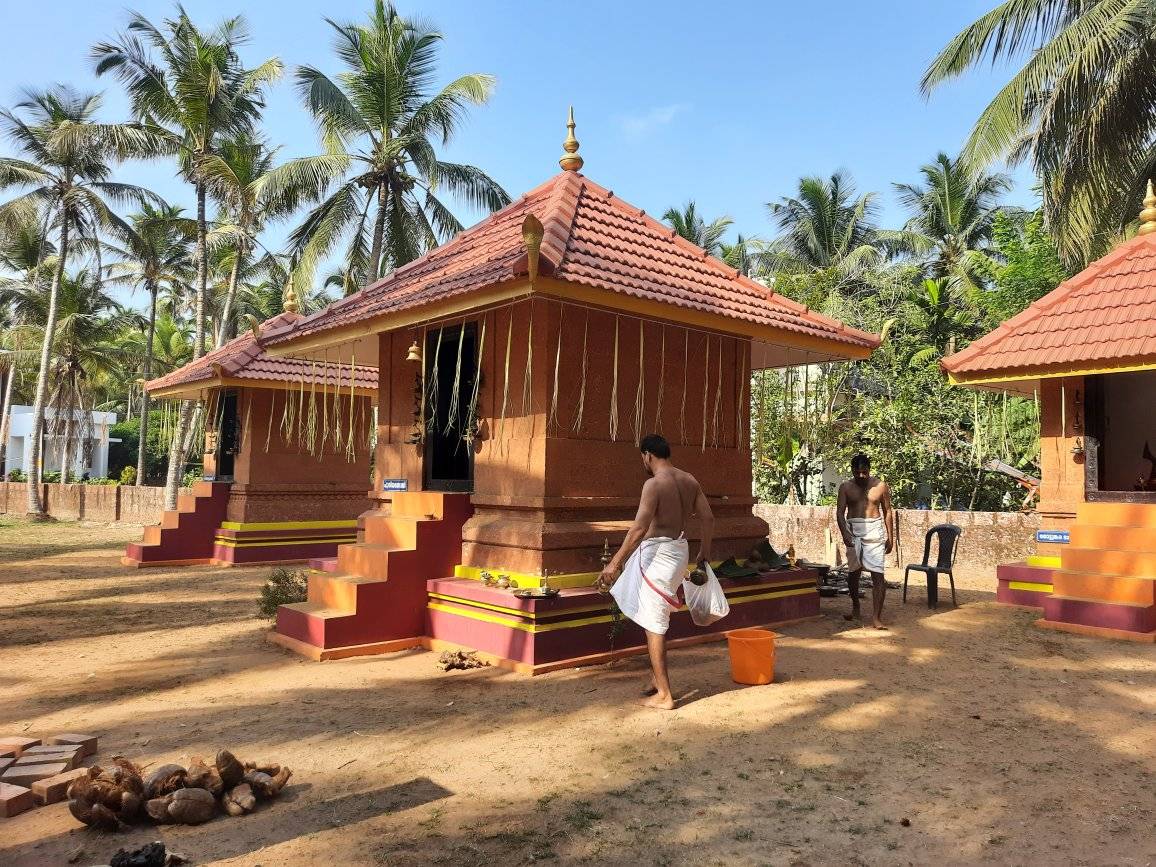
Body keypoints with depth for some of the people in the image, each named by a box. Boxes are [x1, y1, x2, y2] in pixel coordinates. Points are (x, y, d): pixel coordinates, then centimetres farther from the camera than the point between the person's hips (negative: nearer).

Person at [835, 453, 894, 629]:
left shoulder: (880, 486, 1)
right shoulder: (846, 487, 1)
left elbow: (888, 512, 8)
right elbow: (840, 512, -4)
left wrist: (890, 537, 5)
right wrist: (845, 533, -20)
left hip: (874, 530, -1)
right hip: (853, 530, 2)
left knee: (877, 574, -9)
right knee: (853, 572, 10)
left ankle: (876, 617, -8)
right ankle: (855, 608, 31)